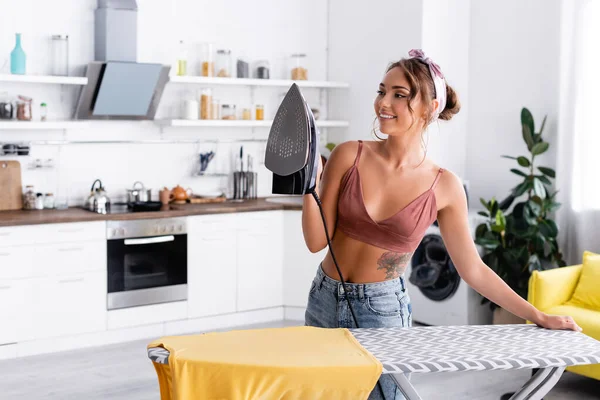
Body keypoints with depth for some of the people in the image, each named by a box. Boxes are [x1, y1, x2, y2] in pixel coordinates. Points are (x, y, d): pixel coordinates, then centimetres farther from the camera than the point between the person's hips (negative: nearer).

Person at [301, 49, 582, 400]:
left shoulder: (443, 186, -9)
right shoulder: (349, 156, -9)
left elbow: (472, 268, 0)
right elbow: (317, 240, -6)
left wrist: (539, 316, 0)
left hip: (383, 309, -2)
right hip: (324, 301, 2)